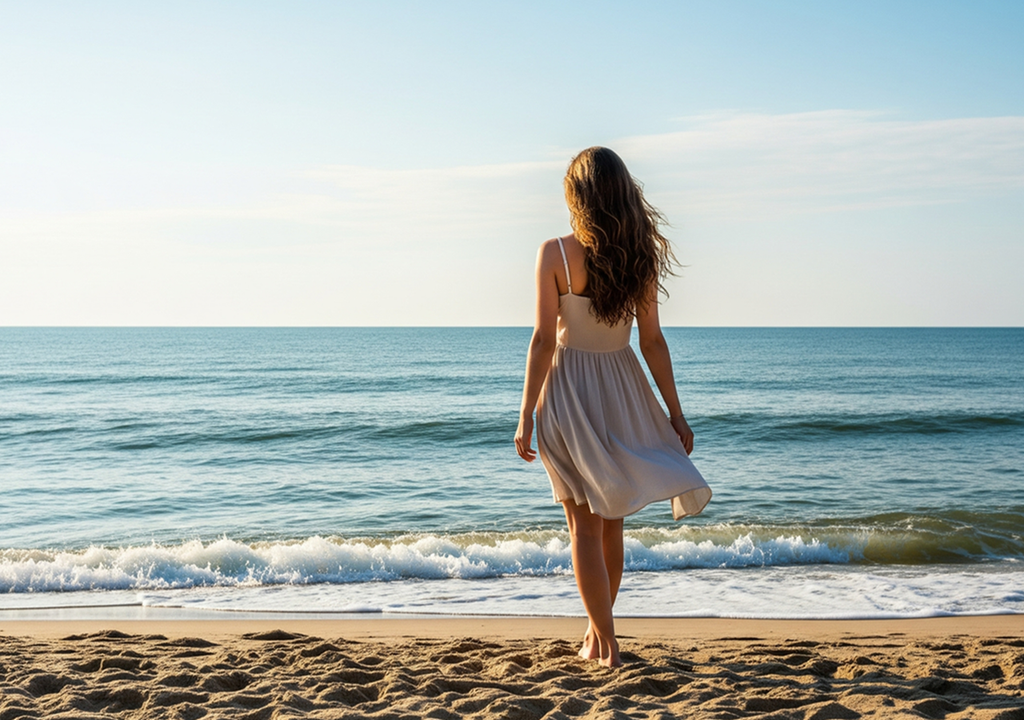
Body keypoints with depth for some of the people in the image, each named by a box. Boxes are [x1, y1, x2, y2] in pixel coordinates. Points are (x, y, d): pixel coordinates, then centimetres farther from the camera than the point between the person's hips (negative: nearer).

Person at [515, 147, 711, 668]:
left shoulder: (555, 254, -13)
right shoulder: (640, 257, -3)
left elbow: (544, 340, -14)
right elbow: (653, 342, -1)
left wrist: (526, 417, -8)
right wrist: (675, 414, 6)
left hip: (568, 388, -4)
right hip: (623, 390, 4)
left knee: (585, 526, 5)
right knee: (610, 522, 18)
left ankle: (604, 642, 5)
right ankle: (597, 630, 31)